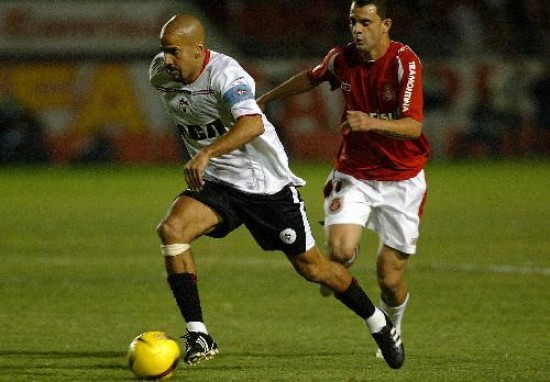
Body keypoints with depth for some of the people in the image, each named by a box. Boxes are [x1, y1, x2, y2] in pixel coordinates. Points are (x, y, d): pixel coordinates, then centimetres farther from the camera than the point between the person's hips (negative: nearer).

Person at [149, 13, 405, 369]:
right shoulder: (160, 73, -5)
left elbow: (252, 124, -44)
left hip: (268, 183, -5)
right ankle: (198, 336, -19)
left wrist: (206, 153, -57)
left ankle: (379, 323, 29)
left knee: (312, 267, 4)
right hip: (217, 183, 5)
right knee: (171, 229, -23)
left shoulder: (224, 73, -27)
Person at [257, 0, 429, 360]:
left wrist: (371, 123, -44)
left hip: (401, 179, -2)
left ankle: (392, 329, 33)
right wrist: (265, 99, 27)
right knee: (340, 252, -23)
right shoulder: (342, 58, -5)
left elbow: (413, 127, -28)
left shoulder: (405, 63, -18)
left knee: (390, 278, -1)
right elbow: (311, 77, 19)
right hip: (354, 174, 2)